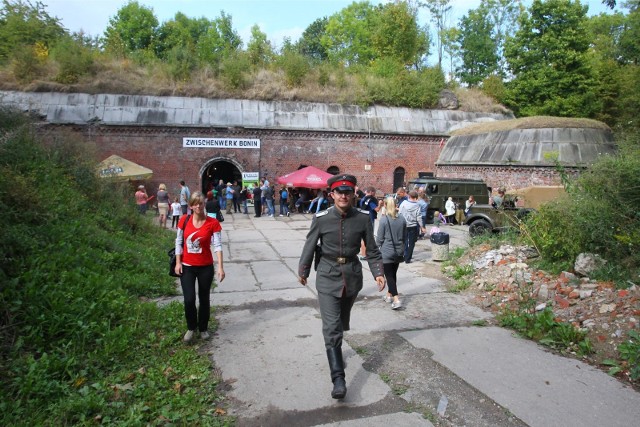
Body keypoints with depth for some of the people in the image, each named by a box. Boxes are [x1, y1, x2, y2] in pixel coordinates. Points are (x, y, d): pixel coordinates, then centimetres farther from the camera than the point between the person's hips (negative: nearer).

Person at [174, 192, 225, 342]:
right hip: (187, 266, 1)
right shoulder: (184, 220, -4)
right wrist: (178, 262, -2)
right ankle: (191, 327, 25)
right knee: (189, 300, -2)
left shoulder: (213, 223, -10)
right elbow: (178, 242, 3)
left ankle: (203, 328, 33)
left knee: (204, 299, 12)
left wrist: (220, 267, -19)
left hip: (206, 267, -1)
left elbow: (217, 245, -13)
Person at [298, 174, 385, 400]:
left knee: (342, 323, 21)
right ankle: (338, 379, -5)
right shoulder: (321, 219, -11)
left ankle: (335, 352, 48)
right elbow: (309, 247, 1)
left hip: (352, 276, 3)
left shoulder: (363, 218, -6)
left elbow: (372, 249, 4)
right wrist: (303, 272, 11)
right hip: (328, 278, -2)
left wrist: (378, 272, -6)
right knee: (332, 328, -9)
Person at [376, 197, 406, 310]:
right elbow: (404, 236, 9)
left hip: (387, 252, -5)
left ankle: (396, 300, -9)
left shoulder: (384, 220, -16)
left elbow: (379, 238, -10)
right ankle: (389, 295, 31)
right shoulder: (402, 219, -1)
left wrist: (379, 245, 10)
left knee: (389, 276, 0)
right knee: (393, 274, 18)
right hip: (399, 251, 5)